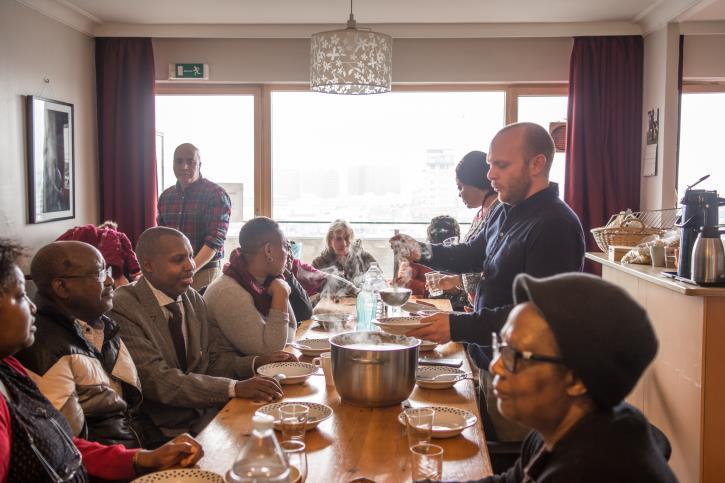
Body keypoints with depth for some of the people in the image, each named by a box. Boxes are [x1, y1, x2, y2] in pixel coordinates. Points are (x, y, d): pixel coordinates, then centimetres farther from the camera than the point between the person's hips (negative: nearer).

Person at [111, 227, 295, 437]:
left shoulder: (194, 299, 8)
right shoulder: (123, 308, -14)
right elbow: (157, 380, -22)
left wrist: (257, 363, -8)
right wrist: (235, 388, -28)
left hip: (206, 414, 7)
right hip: (163, 430, -7)